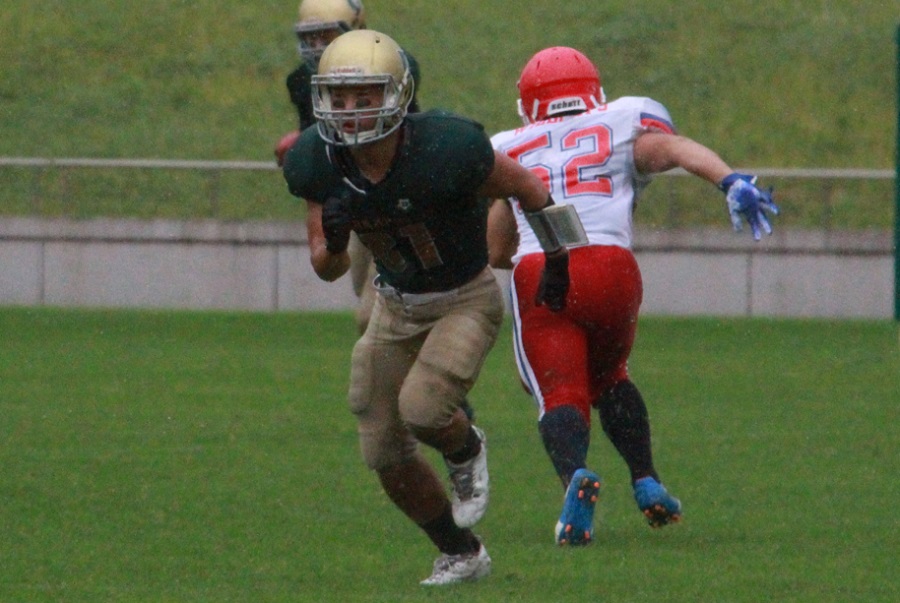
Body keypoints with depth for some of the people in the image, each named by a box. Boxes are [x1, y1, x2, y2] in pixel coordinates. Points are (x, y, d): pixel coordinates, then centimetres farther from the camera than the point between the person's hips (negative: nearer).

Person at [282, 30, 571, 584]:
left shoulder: (444, 151, -32)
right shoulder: (320, 164, -17)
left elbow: (529, 189, -13)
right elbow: (326, 269, -6)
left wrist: (557, 262, 2)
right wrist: (333, 242, -31)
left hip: (466, 300, -5)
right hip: (397, 305, 5)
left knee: (422, 409, -27)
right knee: (385, 452, 3)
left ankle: (467, 452, 11)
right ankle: (461, 554, 26)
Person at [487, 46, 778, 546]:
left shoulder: (509, 152, 26)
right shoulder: (623, 126, 23)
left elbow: (496, 252, 24)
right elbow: (673, 148, 0)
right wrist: (732, 182, -14)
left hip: (536, 276, -1)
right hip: (610, 268, 1)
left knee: (560, 393, -2)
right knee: (607, 376, 26)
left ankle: (575, 475, -33)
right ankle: (646, 483, 13)